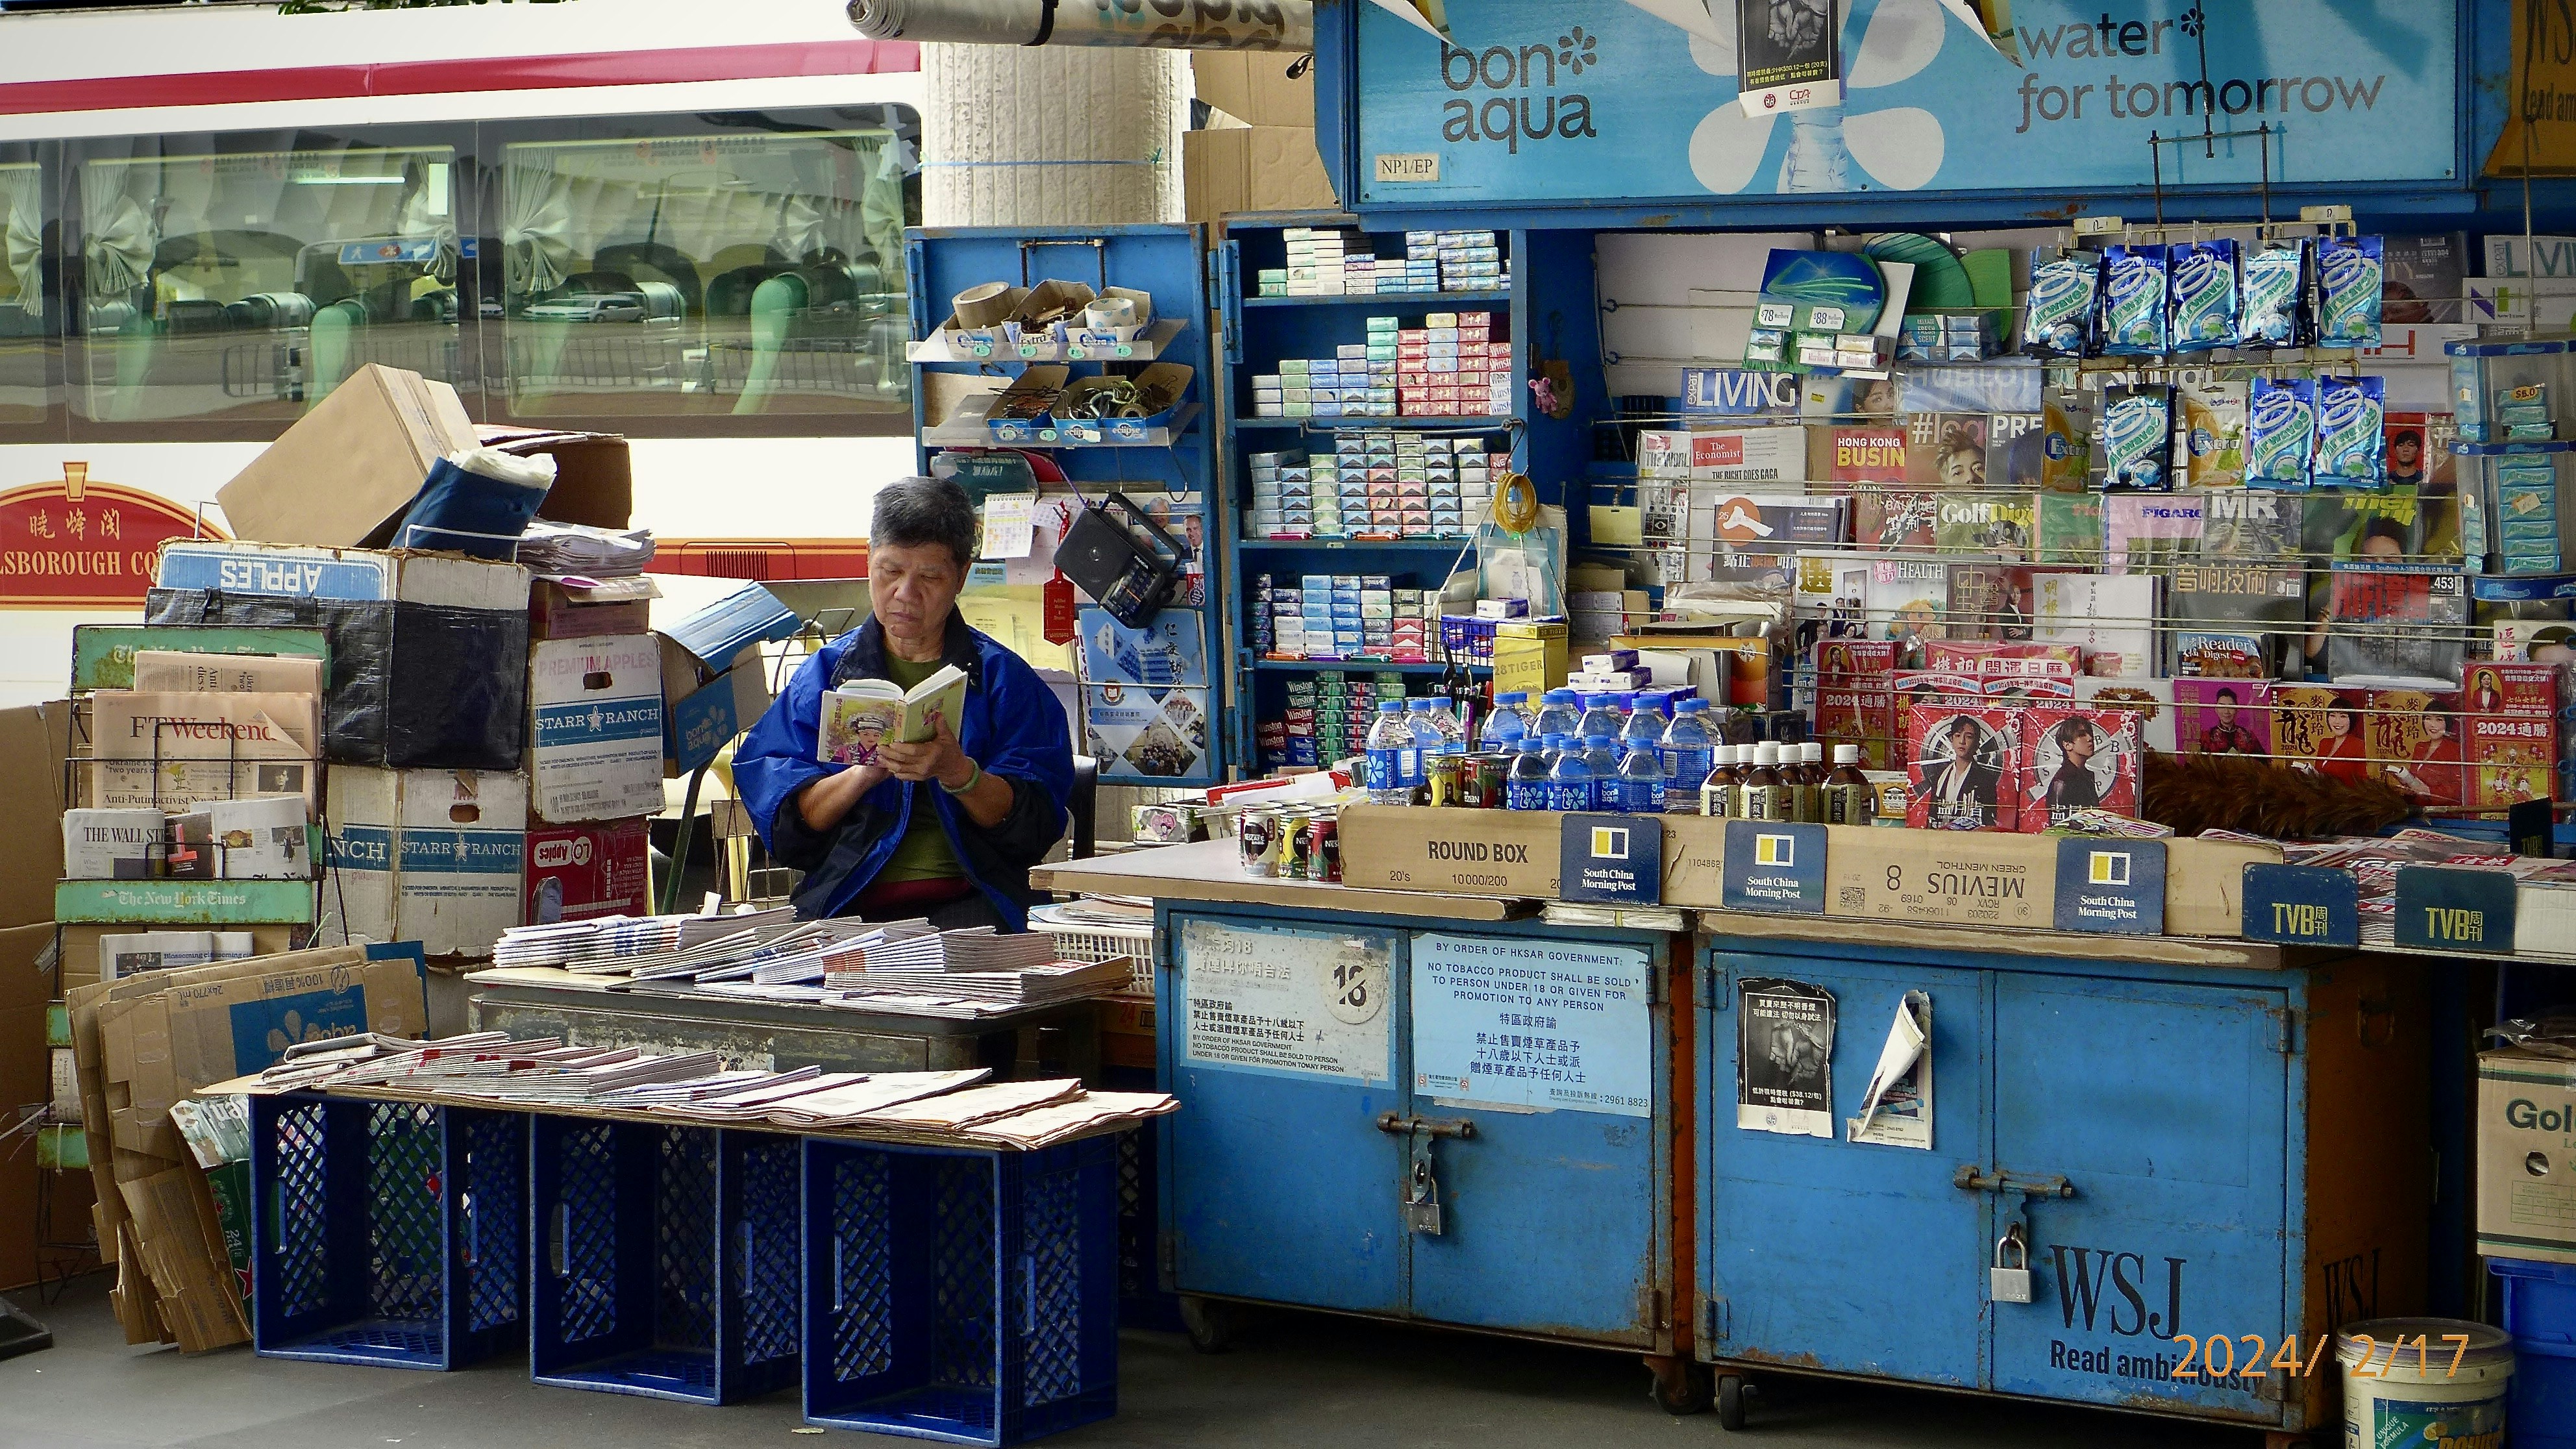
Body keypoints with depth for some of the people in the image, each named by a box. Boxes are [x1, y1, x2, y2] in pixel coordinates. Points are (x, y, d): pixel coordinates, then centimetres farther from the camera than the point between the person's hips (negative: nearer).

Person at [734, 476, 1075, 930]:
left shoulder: (1004, 678, 12)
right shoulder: (824, 673, 15)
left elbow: (1035, 823, 1)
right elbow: (783, 824, 4)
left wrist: (958, 773, -16)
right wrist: (865, 773, -12)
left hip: (967, 897, 0)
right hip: (847, 904, 0)